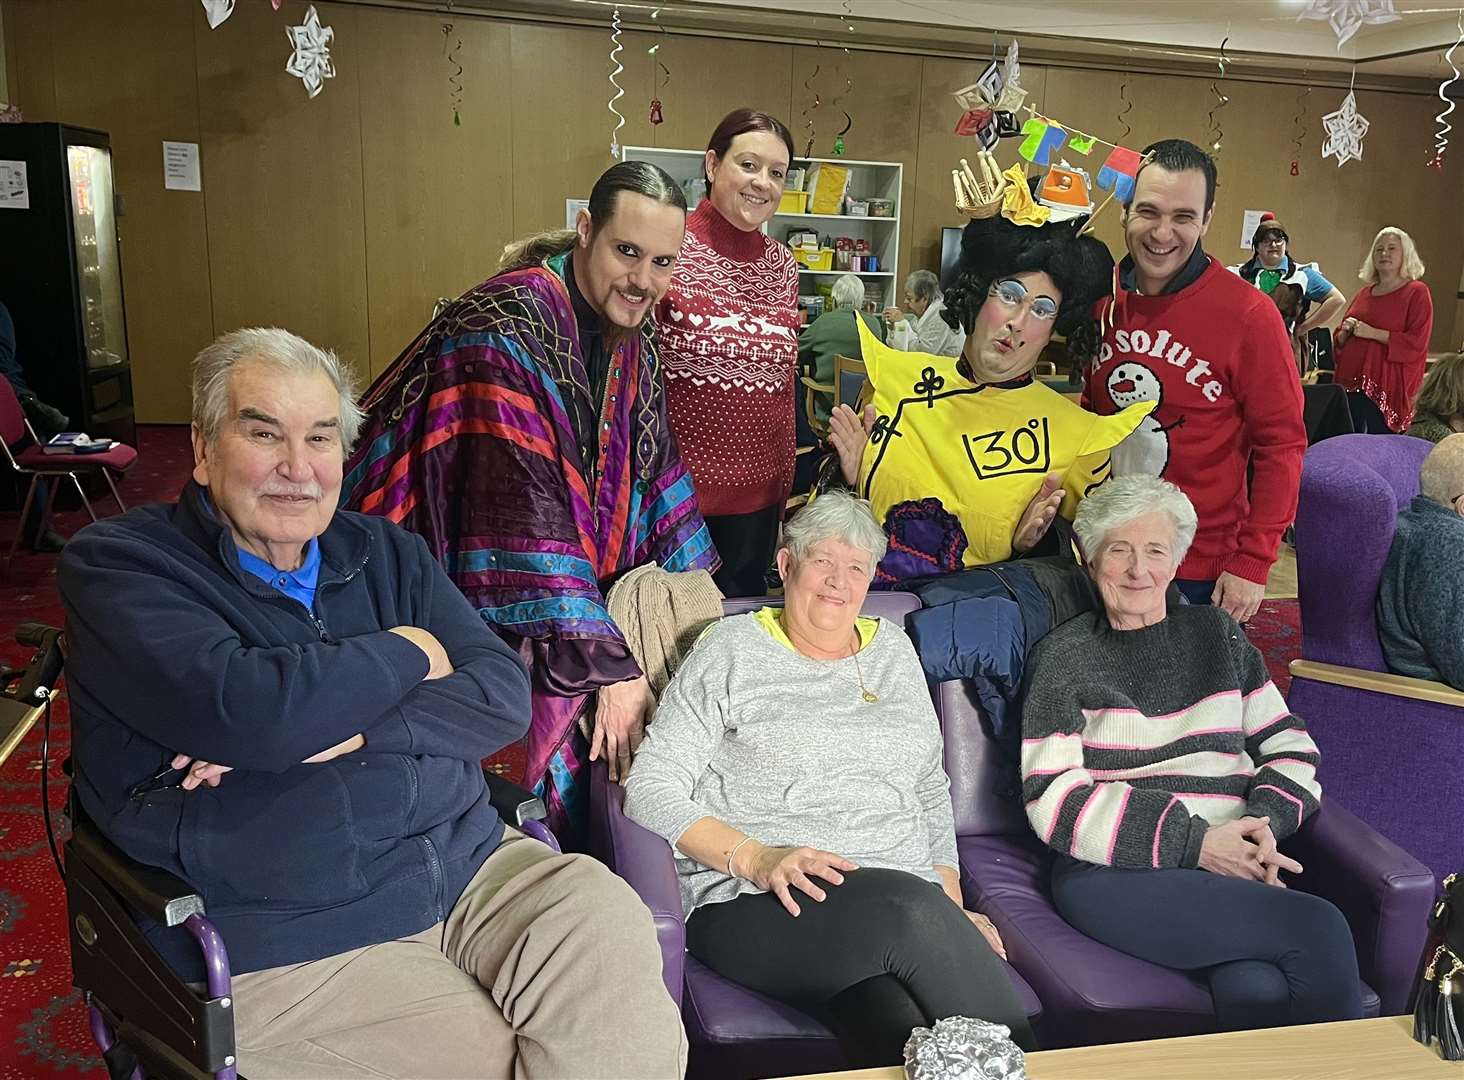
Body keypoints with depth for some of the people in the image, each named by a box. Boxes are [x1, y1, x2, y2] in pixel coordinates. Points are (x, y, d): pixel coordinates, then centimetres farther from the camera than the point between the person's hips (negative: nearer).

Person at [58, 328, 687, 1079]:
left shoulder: (385, 552, 12)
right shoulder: (115, 565, -2)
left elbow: (503, 694, 1)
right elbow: (245, 710, -21)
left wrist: (350, 730, -15)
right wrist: (406, 653, -6)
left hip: (473, 865, 5)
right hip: (285, 941, -4)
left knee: (616, 945, -18)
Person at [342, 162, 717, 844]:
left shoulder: (632, 333, 2)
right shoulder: (507, 329, -24)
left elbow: (654, 467, 11)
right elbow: (525, 507, -31)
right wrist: (609, 665, -31)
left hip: (582, 598, 7)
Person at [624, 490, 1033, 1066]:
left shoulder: (892, 648, 21)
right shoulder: (732, 649, 6)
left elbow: (931, 793, 23)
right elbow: (651, 787, 0)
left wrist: (953, 911, 11)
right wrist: (754, 858, -14)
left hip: (911, 902, 3)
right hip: (755, 907, -2)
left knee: (890, 1026, -34)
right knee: (909, 907, -34)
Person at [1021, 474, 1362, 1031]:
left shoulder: (1215, 632, 19)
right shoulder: (1063, 656, 6)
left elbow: (1288, 745, 18)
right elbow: (1053, 799, -3)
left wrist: (1266, 822, -4)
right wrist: (1194, 841, -12)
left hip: (1231, 866, 3)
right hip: (1112, 876, -3)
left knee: (1257, 989, -30)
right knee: (1320, 931, -24)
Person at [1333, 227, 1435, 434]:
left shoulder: (1417, 292, -1)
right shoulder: (1364, 292, 17)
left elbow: (1417, 342, -11)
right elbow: (1340, 340, 23)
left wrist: (1373, 333, -15)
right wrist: (1345, 331, 1)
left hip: (1387, 386, -6)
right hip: (1351, 382, 6)